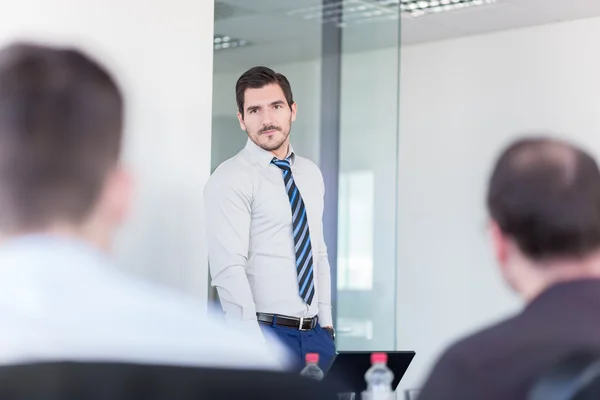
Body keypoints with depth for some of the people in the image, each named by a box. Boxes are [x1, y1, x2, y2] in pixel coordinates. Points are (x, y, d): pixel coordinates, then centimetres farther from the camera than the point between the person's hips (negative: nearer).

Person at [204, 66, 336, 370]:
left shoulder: (311, 174, 13)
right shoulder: (230, 179, -9)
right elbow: (228, 270, -17)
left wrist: (326, 323, 10)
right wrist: (255, 347, -22)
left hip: (315, 334, 6)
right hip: (263, 333, -6)